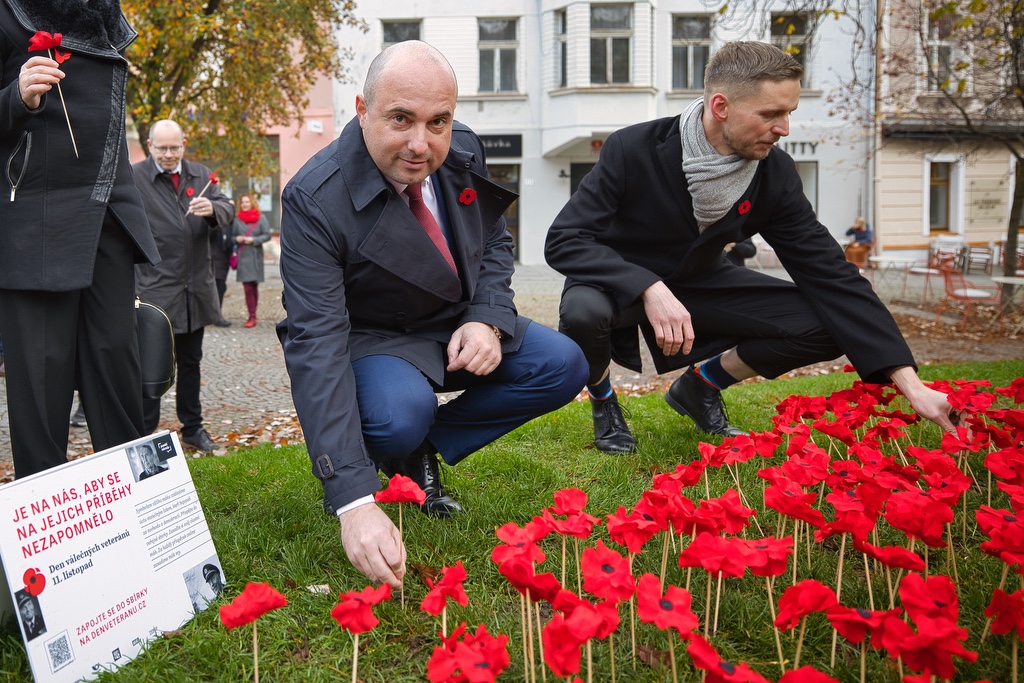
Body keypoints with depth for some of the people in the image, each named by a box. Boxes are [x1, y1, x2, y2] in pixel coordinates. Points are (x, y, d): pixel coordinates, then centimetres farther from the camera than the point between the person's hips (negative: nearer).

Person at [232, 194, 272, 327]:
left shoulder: (261, 218, 3)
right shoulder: (237, 220, 9)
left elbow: (267, 235, -1)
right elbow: (232, 236, 14)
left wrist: (254, 240, -13)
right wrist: (236, 239, -7)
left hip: (255, 257, -1)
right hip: (242, 257, 1)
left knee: (254, 286, 4)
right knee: (248, 287, -5)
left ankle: (253, 316, 10)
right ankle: (252, 316, -2)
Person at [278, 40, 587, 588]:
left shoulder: (463, 151, -10)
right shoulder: (314, 200, -28)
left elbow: (493, 241, 8)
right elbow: (315, 345, -36)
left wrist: (488, 319, -16)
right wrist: (354, 503, -44)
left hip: (455, 327, 6)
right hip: (368, 337, -6)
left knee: (563, 367, -11)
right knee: (400, 414, -37)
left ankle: (423, 450, 1)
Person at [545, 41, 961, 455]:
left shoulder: (773, 173, -15)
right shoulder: (632, 151, -26)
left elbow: (830, 275, -15)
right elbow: (563, 239, -27)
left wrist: (911, 386, -20)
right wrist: (649, 289, -43)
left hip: (697, 282, 4)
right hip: (621, 282, -3)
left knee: (825, 327, -14)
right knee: (583, 311, -40)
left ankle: (699, 386, 10)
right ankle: (602, 399, -3)